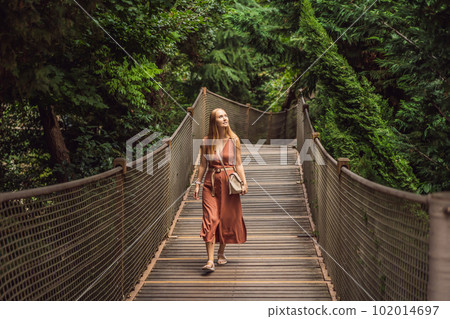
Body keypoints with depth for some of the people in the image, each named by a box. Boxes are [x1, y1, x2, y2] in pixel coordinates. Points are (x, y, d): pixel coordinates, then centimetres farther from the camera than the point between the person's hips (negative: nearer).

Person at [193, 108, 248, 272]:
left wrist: (244, 182, -4)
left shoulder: (234, 140, 2)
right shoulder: (206, 141, 1)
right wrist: (197, 184, 4)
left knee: (227, 218, 7)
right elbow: (203, 164, 7)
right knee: (210, 219, -9)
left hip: (229, 182, 1)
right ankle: (210, 260, -11)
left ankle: (221, 253, 27)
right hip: (211, 182, -1)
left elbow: (238, 164, 4)